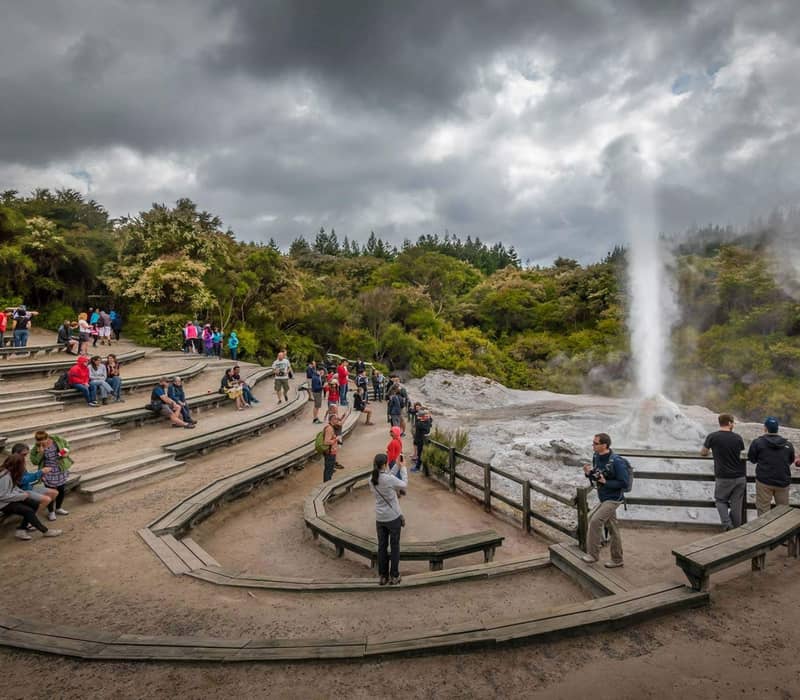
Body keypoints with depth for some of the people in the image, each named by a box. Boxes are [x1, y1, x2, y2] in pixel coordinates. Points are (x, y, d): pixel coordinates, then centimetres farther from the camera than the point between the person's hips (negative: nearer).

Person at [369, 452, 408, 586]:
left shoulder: (371, 480, -5)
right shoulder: (389, 479, -24)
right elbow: (404, 485, -8)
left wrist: (397, 466, 8)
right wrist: (403, 468, 2)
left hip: (380, 518, 5)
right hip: (393, 517, -5)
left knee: (382, 547, 15)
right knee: (394, 546, 11)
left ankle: (383, 576, 24)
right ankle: (394, 576, 20)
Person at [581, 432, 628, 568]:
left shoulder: (616, 461, -23)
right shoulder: (596, 457, 1)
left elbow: (624, 483, -19)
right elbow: (595, 478, 12)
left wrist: (605, 481, -25)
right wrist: (589, 473, -9)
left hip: (613, 498, -8)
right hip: (604, 498, 8)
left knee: (595, 521, -17)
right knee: (612, 528, 16)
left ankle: (593, 554, -4)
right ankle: (617, 560, 28)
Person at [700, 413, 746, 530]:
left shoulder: (712, 437, -9)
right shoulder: (738, 437, -2)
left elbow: (703, 453, 5)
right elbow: (742, 455, 11)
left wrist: (711, 451, 28)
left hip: (723, 477, -2)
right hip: (740, 477, 2)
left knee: (720, 500, 16)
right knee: (736, 504, 11)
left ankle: (727, 524, 0)